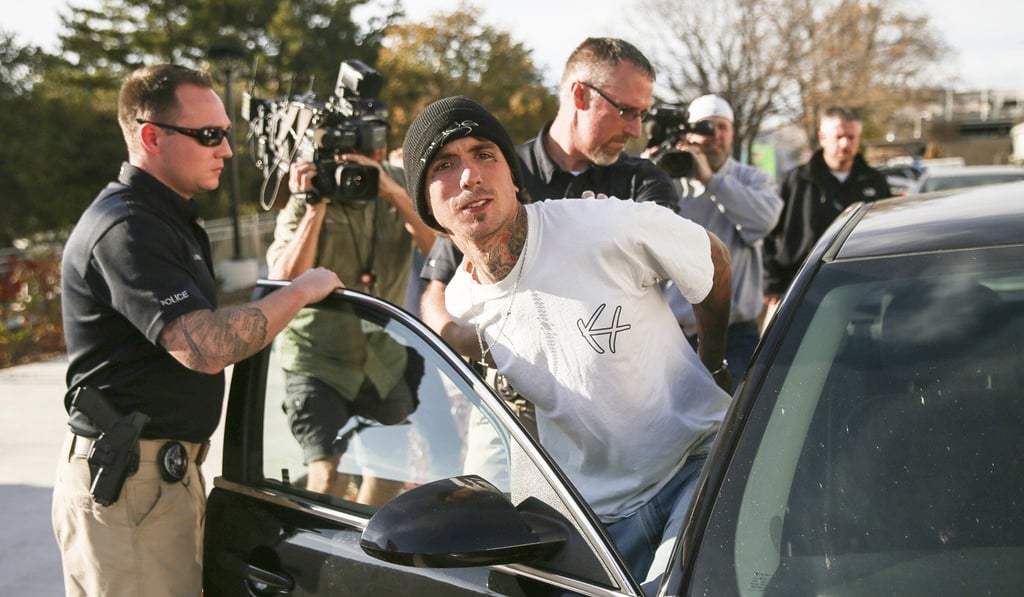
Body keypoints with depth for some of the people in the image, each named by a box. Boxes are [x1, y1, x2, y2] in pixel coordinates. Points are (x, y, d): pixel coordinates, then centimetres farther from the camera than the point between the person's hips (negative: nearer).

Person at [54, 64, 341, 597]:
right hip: (128, 481, -10)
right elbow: (205, 347, -28)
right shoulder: (125, 228, -18)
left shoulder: (168, 219, 17)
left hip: (169, 472, 10)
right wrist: (303, 291, -16)